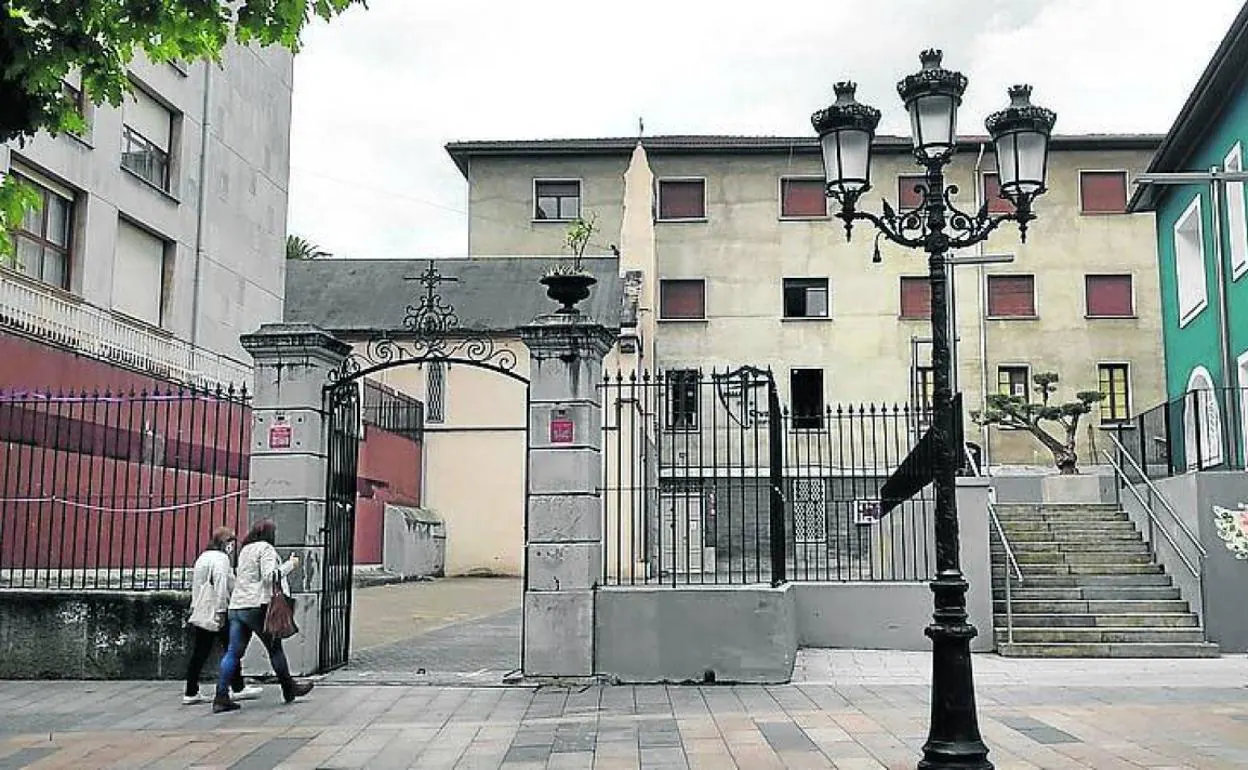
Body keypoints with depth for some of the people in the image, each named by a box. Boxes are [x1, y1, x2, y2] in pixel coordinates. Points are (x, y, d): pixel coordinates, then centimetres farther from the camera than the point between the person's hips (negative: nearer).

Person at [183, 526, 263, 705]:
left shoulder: (202, 557, 19)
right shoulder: (221, 558, -10)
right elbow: (221, 585, -19)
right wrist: (221, 610, -20)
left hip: (199, 614, 9)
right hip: (215, 614, -9)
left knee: (199, 654, 8)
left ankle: (191, 693, 8)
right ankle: (238, 688, 6)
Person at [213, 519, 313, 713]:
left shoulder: (245, 550, 18)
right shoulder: (266, 548, -6)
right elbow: (269, 576, -17)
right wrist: (290, 564, -6)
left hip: (236, 606, 7)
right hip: (256, 606, -7)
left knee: (233, 652, 3)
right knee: (275, 648, 6)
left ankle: (221, 698, -2)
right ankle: (289, 688, 19)